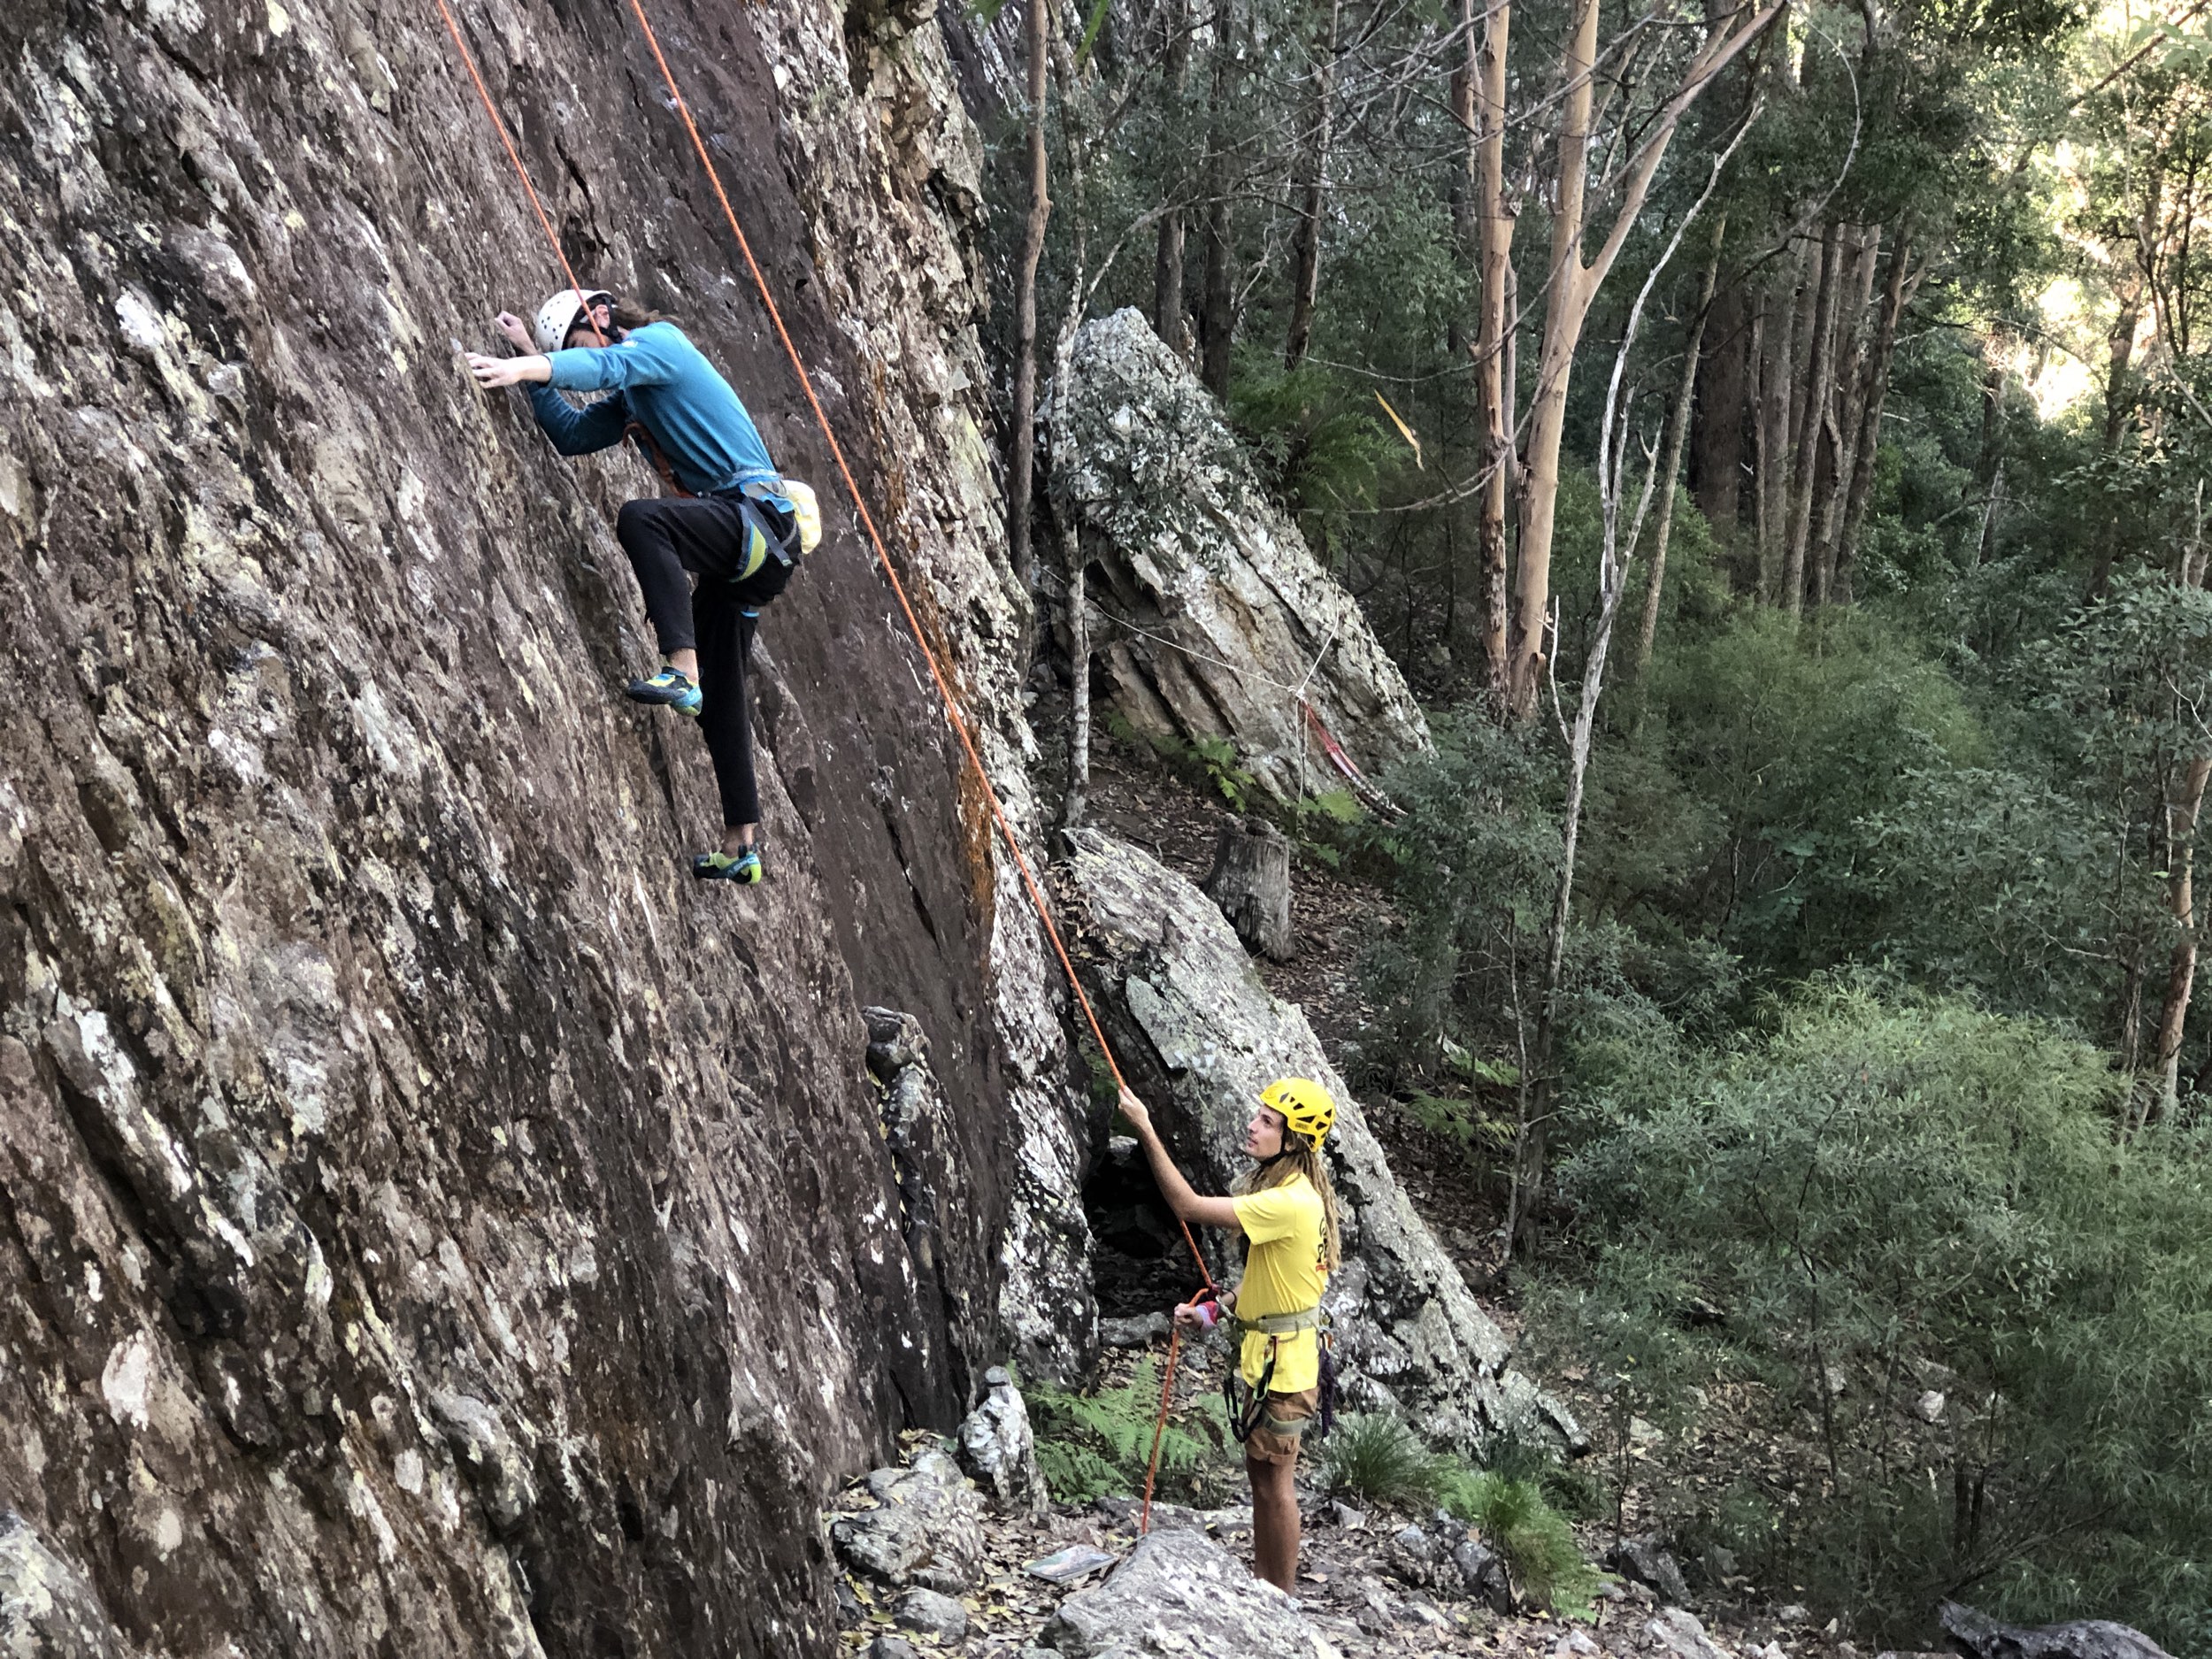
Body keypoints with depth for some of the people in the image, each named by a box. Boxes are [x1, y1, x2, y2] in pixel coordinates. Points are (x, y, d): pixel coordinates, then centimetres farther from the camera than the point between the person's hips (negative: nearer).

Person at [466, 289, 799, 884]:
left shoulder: (659, 341, -2)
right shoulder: (630, 397, 25)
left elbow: (605, 365, -21)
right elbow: (571, 433, 22)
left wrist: (523, 367, -34)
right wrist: (532, 365, 15)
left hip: (758, 515, -10)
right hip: (744, 545, 10)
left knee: (640, 518, -34)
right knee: (719, 696, 11)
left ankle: (681, 672, -40)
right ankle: (742, 845, 16)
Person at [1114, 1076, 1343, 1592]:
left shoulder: (1290, 1203, -27)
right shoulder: (1285, 1189, 7)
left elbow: (1189, 1207, -30)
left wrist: (1147, 1132, -29)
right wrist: (1212, 1311, 5)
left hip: (1284, 1365, -10)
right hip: (1268, 1356, 10)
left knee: (1273, 1480, 1)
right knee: (1263, 1475, 19)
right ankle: (1264, 1584, 31)